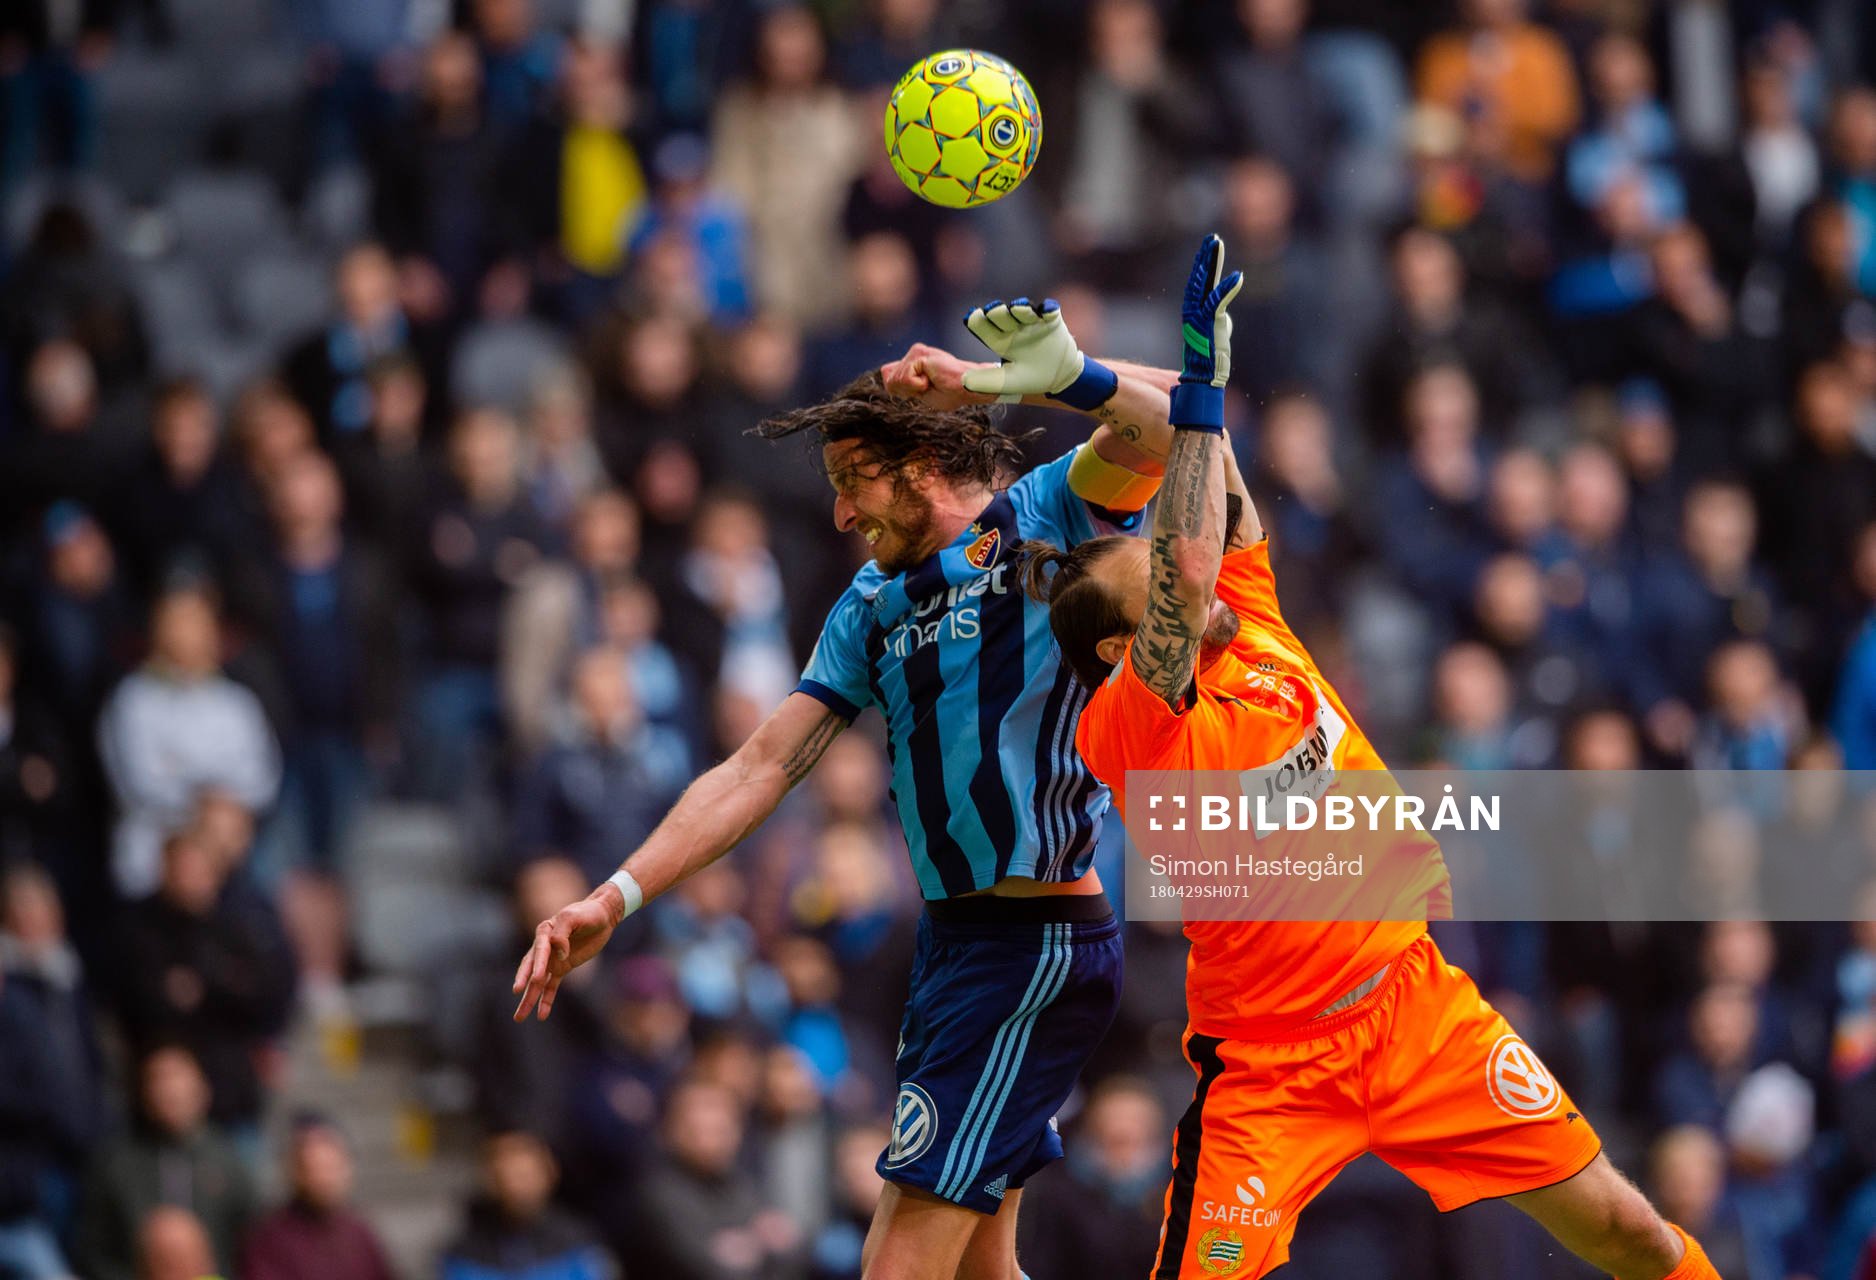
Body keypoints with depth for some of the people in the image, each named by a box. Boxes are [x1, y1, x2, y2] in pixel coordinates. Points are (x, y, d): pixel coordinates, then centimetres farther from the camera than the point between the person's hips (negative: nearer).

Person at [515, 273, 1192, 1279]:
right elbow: (762, 768, 13)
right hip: (953, 937, 9)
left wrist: (1055, 375, -40)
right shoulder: (871, 606, 17)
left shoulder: (1043, 520, -3)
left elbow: (1163, 425, -20)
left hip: (1040, 944, -8)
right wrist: (617, 897, 3)